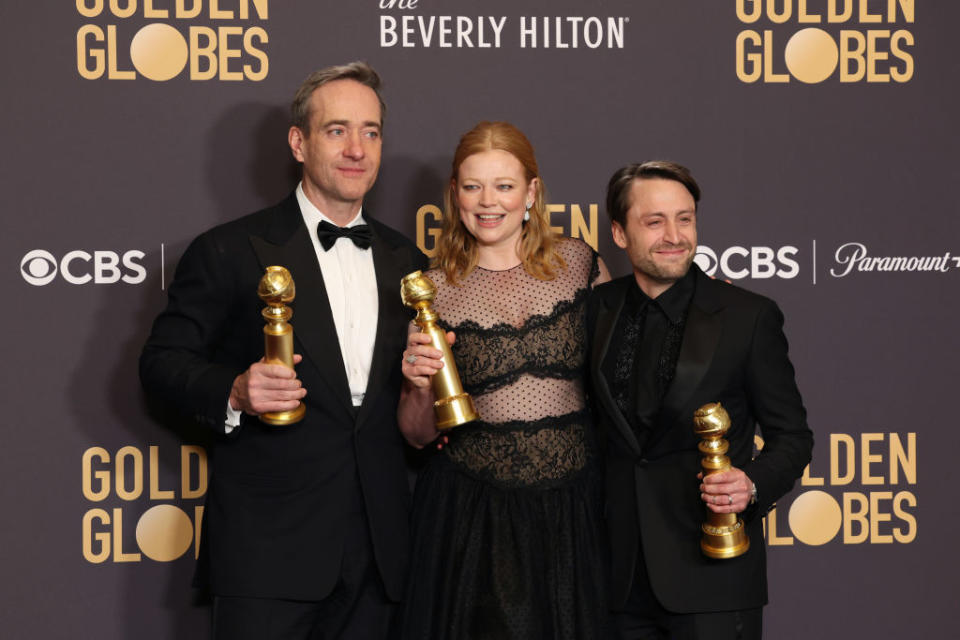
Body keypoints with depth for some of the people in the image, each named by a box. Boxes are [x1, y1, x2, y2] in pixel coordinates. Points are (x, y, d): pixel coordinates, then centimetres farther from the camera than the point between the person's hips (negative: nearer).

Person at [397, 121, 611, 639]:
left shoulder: (580, 266, 1)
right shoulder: (434, 290, 0)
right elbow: (417, 433, 4)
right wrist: (420, 385, -14)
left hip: (570, 510, 1)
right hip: (469, 514, -1)